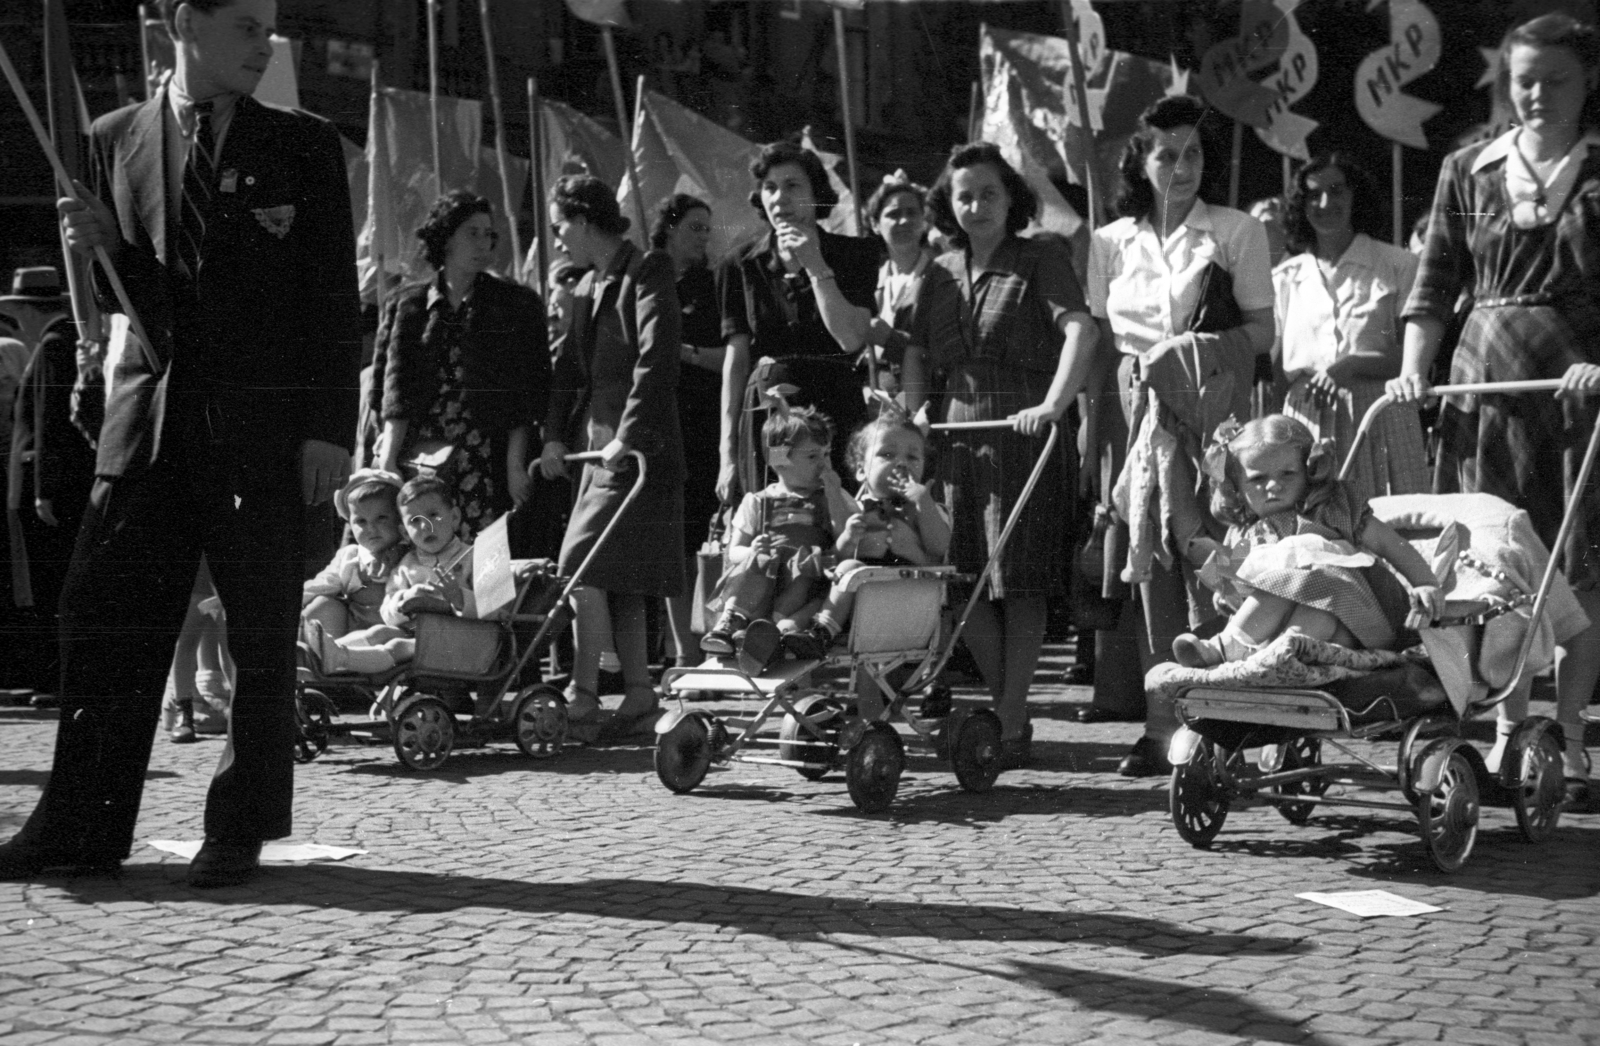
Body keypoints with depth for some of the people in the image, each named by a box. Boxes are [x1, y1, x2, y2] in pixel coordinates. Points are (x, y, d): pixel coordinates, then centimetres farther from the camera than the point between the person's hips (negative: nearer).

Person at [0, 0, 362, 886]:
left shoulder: (303, 147, 4)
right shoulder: (115, 140, 9)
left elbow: (334, 298, 0)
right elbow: (121, 296, 16)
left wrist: (330, 428, -7)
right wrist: (96, 248, -7)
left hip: (264, 426, -2)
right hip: (149, 414, 2)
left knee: (263, 637, 1)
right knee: (102, 621, 2)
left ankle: (240, 831, 11)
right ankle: (80, 824, 11)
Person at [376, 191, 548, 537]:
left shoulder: (517, 304, 8)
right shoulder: (410, 304, 12)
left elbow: (526, 392, 2)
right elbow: (398, 385, 6)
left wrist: (515, 463, -7)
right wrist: (387, 461, -5)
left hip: (488, 459, -2)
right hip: (420, 455, 2)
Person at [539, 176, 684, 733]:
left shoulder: (648, 274, -8)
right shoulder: (589, 287, 18)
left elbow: (655, 362, -18)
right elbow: (569, 364, 19)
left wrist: (627, 438, -22)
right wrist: (554, 434, 6)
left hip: (639, 449, -9)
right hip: (602, 444, 9)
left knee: (586, 566, -12)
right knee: (619, 576, 10)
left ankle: (582, 694, -8)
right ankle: (639, 691, 16)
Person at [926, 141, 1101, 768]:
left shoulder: (1040, 262, -2)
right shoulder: (942, 271, 14)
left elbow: (1081, 330, -18)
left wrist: (1051, 405, -29)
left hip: (1023, 436, -5)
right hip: (959, 437, 5)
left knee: (1021, 586, -3)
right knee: (968, 584, 5)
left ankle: (1011, 728, 2)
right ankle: (1007, 709, 20)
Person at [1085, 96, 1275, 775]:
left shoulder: (1235, 231, 7)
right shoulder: (1111, 241, 14)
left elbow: (1261, 334, 3)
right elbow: (1100, 336, 16)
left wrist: (1192, 355, -9)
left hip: (1212, 410, -2)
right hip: (1139, 411, 2)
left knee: (1207, 560, -12)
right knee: (1153, 567, -5)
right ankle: (1164, 724, -2)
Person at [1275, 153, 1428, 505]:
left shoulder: (1396, 265, 6)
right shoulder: (1285, 277, 15)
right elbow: (1273, 363, 18)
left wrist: (1352, 365, -13)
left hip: (1378, 414, -2)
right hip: (1305, 419, 2)